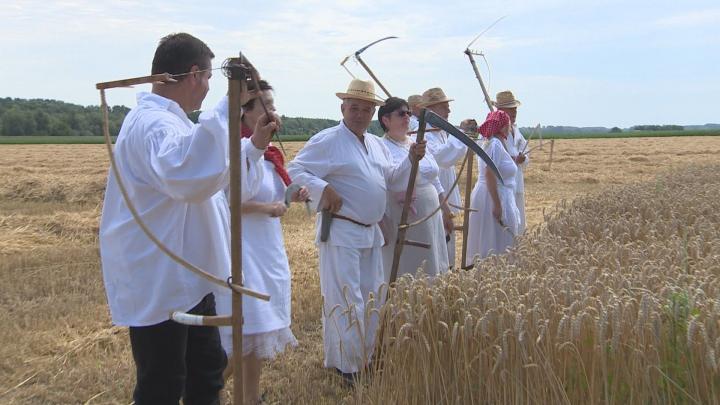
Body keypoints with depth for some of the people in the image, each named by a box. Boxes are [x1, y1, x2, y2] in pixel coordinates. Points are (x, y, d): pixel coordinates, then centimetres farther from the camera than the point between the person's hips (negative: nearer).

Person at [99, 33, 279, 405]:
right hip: (160, 286, -11)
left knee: (206, 374, 22)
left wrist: (254, 146, 14)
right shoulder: (153, 123, -21)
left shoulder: (166, 120, 14)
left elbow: (207, 177, 25)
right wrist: (229, 105, -42)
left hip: (187, 278, 11)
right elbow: (188, 176, -44)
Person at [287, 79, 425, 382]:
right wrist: (323, 189, -25)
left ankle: (364, 357, 31)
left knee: (371, 298, 15)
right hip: (341, 232, -8)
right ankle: (345, 366, 8)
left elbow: (390, 177, 21)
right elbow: (296, 170, -12)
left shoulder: (377, 144, 14)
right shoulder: (327, 140, -10)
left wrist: (411, 159, 5)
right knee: (345, 300, -4)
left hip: (371, 232, 8)